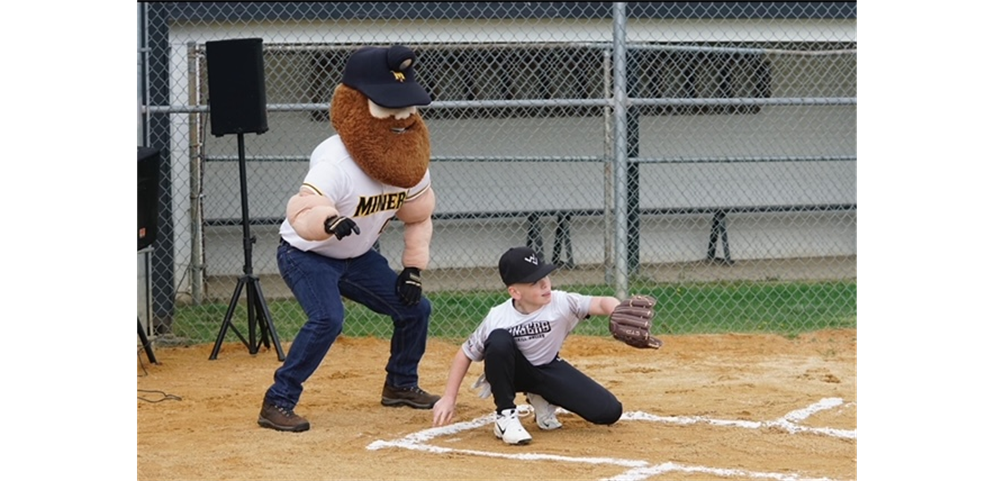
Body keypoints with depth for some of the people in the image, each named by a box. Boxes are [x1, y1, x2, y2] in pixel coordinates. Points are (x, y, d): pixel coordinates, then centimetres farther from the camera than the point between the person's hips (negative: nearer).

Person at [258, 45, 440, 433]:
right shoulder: (336, 162, -34)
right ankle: (277, 404, -19)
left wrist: (413, 267, -3)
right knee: (328, 319, -30)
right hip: (305, 255, -7)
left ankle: (401, 385, 31)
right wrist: (328, 222, -68)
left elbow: (419, 216, 5)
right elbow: (301, 214, -47)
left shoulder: (409, 157, -10)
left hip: (357, 257, 7)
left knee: (415, 307, 7)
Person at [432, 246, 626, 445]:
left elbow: (602, 303, -38)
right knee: (499, 340, -37)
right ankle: (505, 415, -19)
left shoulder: (561, 302, -26)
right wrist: (448, 399, -15)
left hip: (550, 370, 3)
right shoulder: (497, 319, -26)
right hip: (512, 371, -2)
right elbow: (465, 354, -14)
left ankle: (542, 399, 15)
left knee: (609, 411, -10)